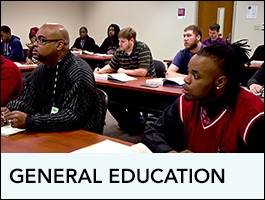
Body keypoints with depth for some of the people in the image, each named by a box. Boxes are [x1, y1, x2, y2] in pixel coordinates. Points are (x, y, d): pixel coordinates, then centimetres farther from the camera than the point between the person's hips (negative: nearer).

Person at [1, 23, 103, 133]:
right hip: (47, 132, 7)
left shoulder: (79, 72, -18)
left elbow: (73, 116, -26)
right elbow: (24, 100, 9)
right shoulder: (40, 71, 8)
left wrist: (28, 121, -31)